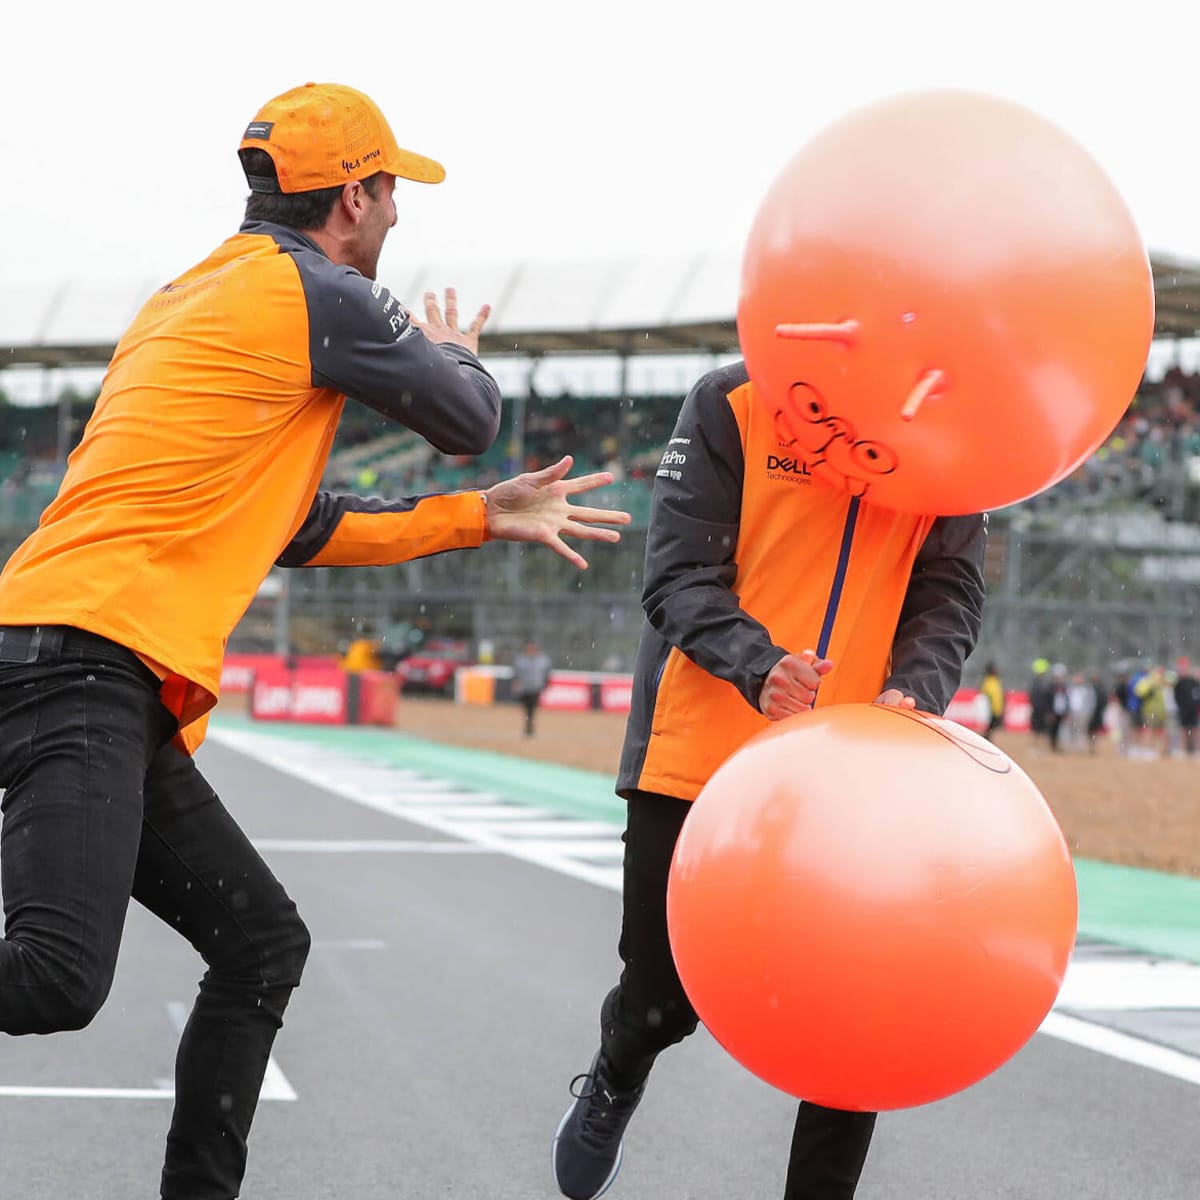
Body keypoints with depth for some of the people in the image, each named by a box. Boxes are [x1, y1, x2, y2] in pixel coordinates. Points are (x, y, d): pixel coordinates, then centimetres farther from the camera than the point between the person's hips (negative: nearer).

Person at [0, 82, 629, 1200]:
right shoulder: (316, 296, -4)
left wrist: (484, 517, 31)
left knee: (263, 943, 13)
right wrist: (447, 350, 32)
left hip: (124, 706, 10)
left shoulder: (187, 302, 25)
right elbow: (467, 420, 9)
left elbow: (299, 525, 30)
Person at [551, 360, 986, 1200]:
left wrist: (915, 691, -21)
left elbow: (951, 591, 0)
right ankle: (615, 1083, 46)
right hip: (702, 758, -2)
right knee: (664, 996, 9)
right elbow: (678, 577, -11)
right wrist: (759, 664, -31)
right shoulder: (733, 406, -8)